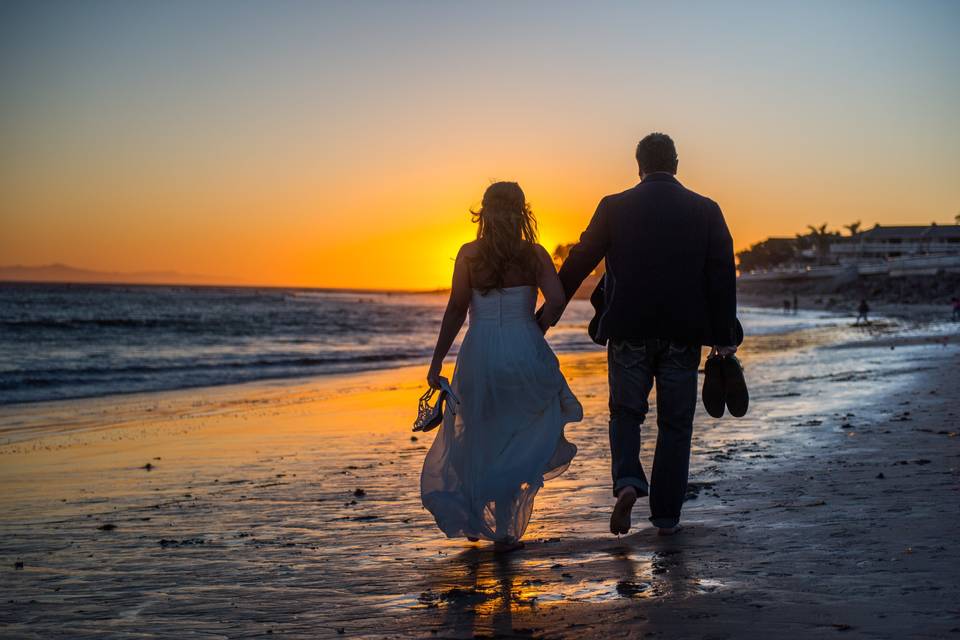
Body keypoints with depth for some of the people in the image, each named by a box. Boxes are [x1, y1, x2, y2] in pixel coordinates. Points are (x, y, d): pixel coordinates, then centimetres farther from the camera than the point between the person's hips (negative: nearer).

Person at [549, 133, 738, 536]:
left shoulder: (615, 207, -1)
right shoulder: (705, 210, 1)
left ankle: (628, 482, -12)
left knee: (626, 413, 14)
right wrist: (724, 337, 3)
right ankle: (666, 515, 13)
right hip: (682, 335, 1)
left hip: (629, 332, -1)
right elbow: (722, 276, -1)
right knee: (675, 424, 11)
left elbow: (578, 263, 1)